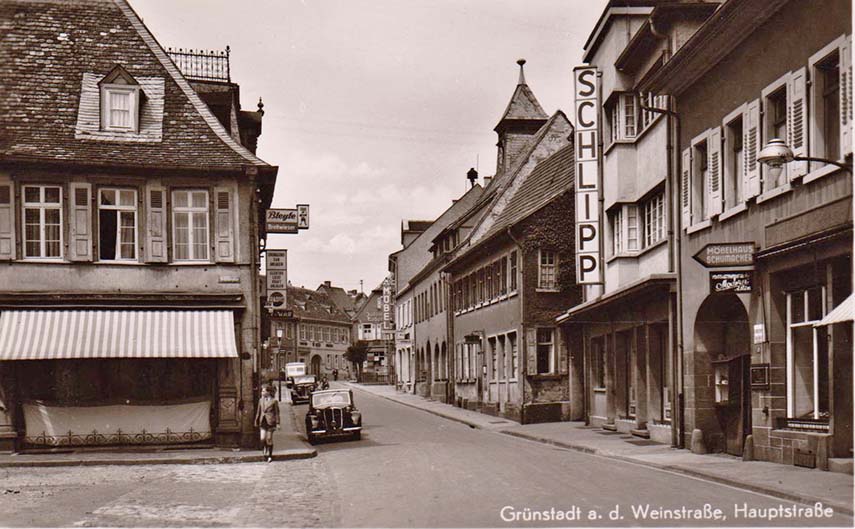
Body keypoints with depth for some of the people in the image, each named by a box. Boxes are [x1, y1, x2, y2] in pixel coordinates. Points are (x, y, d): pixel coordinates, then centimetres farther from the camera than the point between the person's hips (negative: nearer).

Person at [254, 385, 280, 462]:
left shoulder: (274, 401, -3)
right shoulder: (261, 400, 10)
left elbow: (277, 413, -2)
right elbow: (258, 412, 16)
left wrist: (277, 423, -6)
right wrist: (256, 421, 16)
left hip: (270, 421, -4)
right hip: (262, 422, 4)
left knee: (269, 439, 0)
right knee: (262, 438, -9)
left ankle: (270, 456, 12)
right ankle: (265, 448, 22)